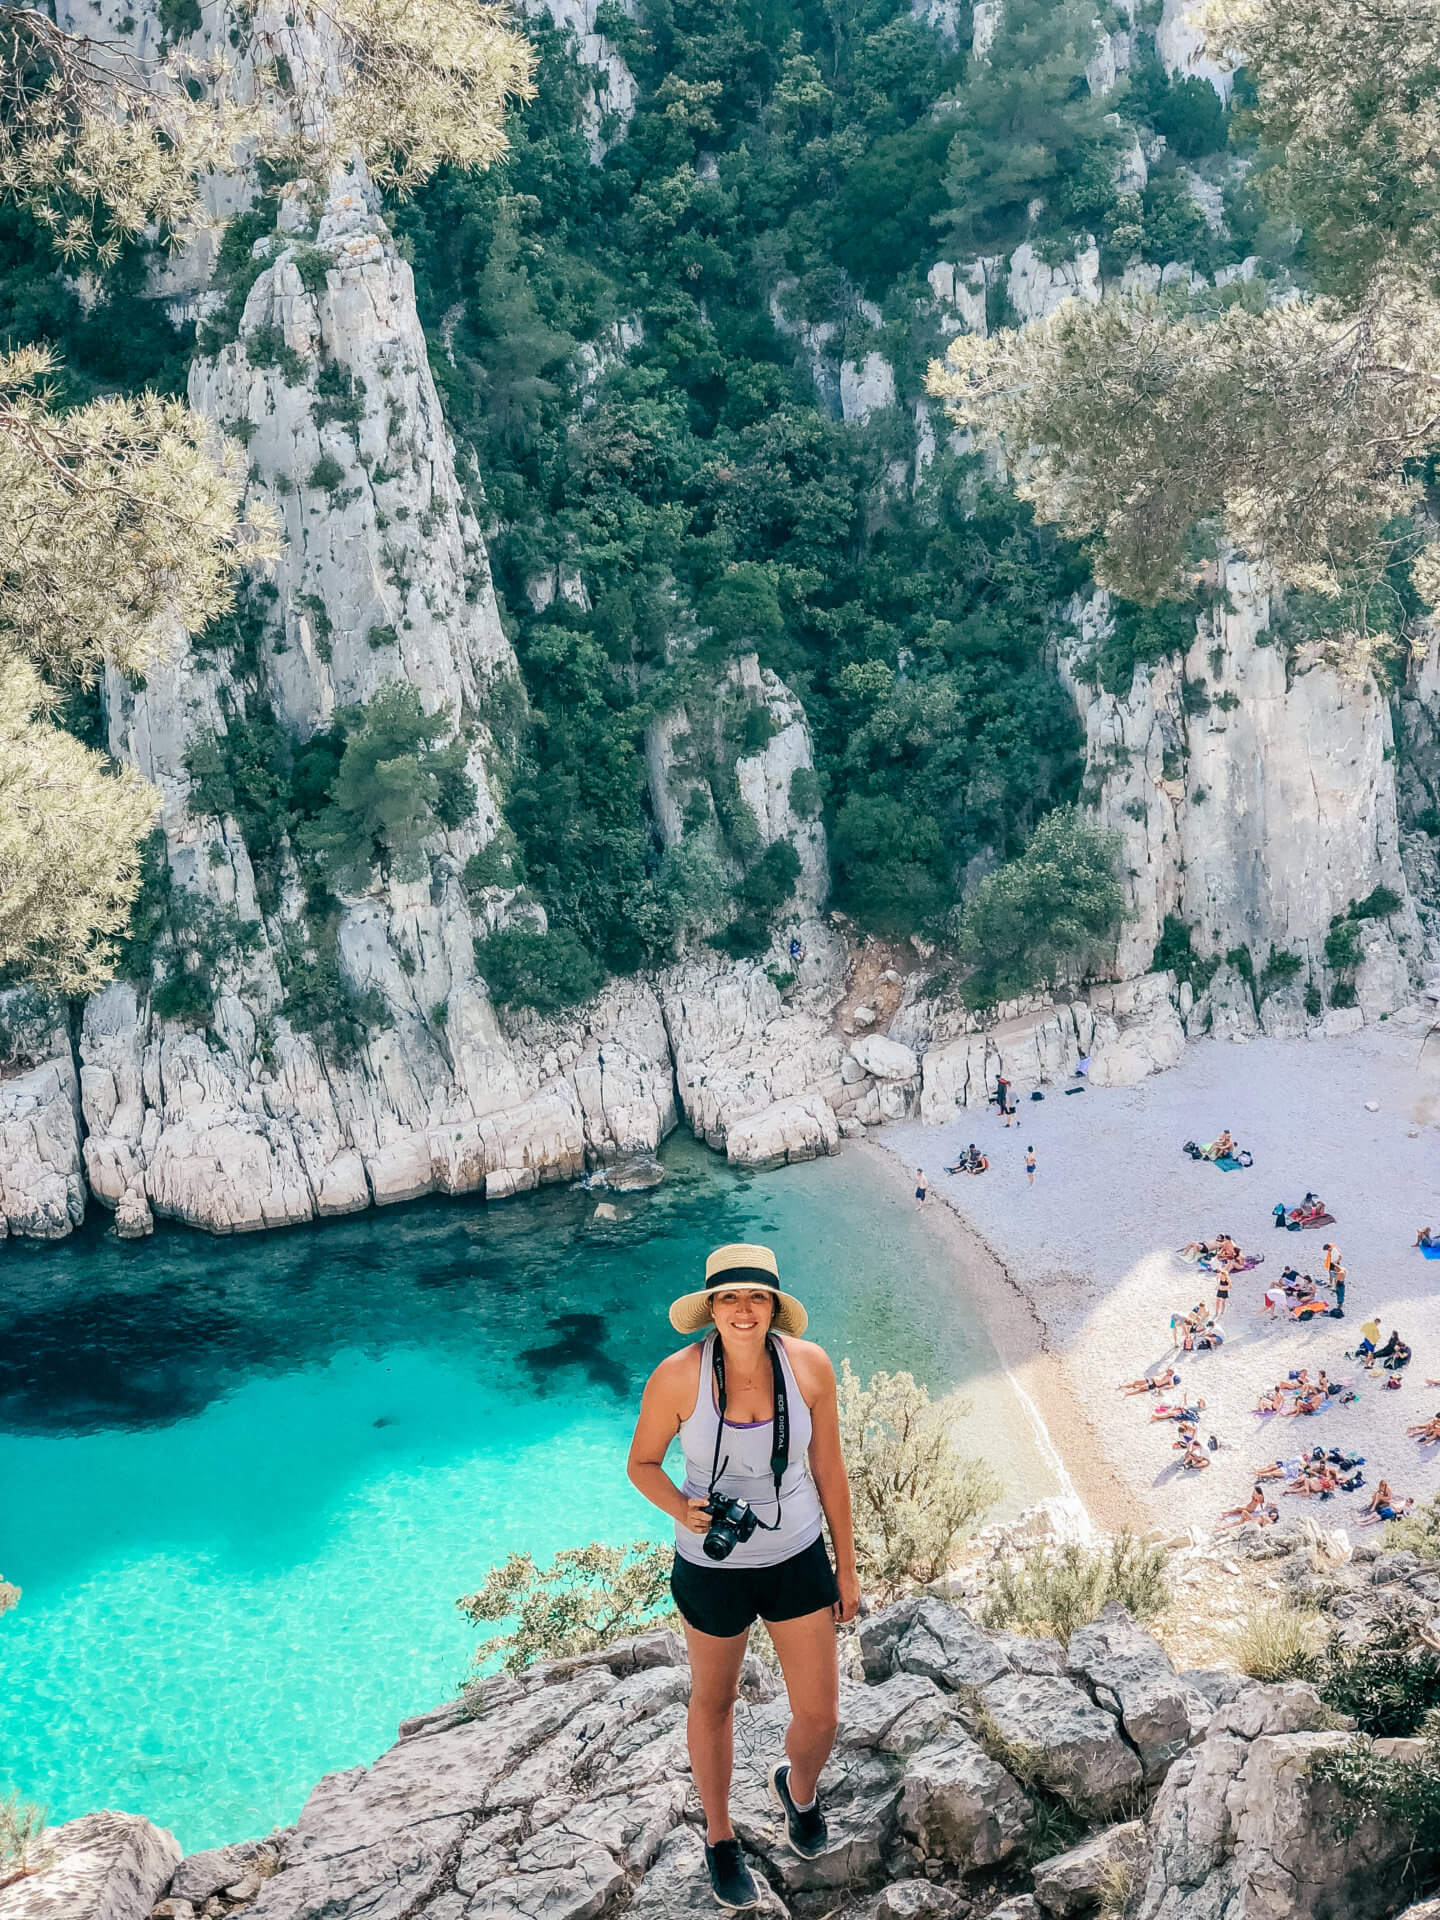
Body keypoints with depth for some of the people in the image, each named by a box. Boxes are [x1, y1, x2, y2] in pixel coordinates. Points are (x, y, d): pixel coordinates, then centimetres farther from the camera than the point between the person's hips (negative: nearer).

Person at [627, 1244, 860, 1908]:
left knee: (820, 1716, 9)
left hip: (799, 1559, 2)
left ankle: (798, 1789, 47)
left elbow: (829, 1468, -3)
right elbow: (641, 1463, -5)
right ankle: (720, 1836, 46)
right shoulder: (678, 1377, -22)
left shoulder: (809, 1365, -16)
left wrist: (847, 1568, 5)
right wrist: (681, 1508, -26)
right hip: (713, 1567, -1)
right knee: (713, 1702, 20)